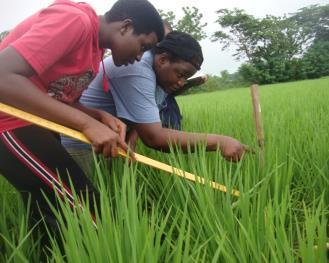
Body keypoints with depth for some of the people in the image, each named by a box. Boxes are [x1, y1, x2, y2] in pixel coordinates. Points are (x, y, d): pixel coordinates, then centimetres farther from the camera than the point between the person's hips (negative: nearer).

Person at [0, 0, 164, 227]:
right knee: (87, 211, -10)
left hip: (35, 120, 10)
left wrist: (100, 116, -8)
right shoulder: (75, 20, -19)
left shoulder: (95, 48, 11)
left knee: (52, 215, 14)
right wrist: (87, 123, -30)